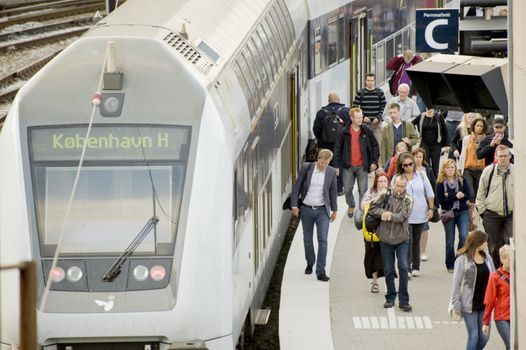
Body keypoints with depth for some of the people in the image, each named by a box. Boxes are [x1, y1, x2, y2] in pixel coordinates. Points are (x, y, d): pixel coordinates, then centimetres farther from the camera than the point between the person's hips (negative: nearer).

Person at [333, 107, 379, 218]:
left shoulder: (366, 131, -2)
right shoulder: (345, 132, -2)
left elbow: (374, 146, 6)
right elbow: (337, 148, 2)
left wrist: (374, 161, -2)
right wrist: (336, 165, -2)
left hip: (362, 166, -1)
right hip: (348, 166, 1)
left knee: (363, 191, 2)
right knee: (347, 190, 8)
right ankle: (351, 206, 34)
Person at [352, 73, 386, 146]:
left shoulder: (380, 92, 3)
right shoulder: (360, 93, 1)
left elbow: (384, 107, 5)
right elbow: (355, 107, 2)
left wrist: (378, 117, -7)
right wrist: (363, 117, -9)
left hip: (377, 122, 0)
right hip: (365, 123, 0)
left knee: (378, 142, -2)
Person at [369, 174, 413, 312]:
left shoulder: (408, 200, -2)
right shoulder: (386, 196, 2)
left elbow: (403, 216, -15)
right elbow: (372, 208, 2)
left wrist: (390, 215, -28)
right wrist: (383, 212, -15)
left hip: (402, 239, -2)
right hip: (386, 238, 2)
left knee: (403, 267, -11)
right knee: (388, 269, 8)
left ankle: (404, 300, -7)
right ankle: (390, 297, 21)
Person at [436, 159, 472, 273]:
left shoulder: (462, 180, 2)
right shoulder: (440, 183, -3)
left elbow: (468, 195, -6)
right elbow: (441, 200, -11)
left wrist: (450, 196, -15)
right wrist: (456, 197, -18)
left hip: (463, 212, 1)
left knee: (464, 236, -14)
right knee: (450, 240, 4)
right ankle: (450, 265, 14)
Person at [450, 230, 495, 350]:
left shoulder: (487, 258, 7)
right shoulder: (463, 260, -9)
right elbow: (456, 283, -9)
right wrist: (456, 305, -12)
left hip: (484, 304, 5)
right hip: (470, 306, -5)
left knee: (485, 336, 5)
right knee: (474, 336, -3)